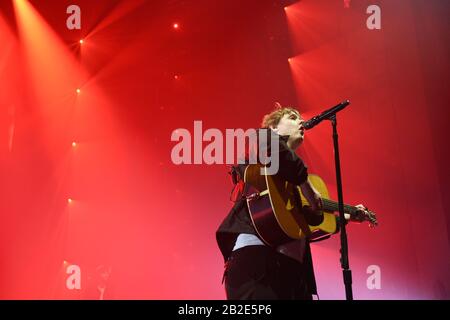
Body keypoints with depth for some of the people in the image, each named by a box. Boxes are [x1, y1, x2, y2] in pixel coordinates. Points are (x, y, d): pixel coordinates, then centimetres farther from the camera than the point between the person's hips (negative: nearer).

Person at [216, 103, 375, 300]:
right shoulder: (265, 136, 8)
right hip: (256, 253, -9)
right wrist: (307, 186, -13)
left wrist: (347, 216, 37)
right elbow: (271, 145, -19)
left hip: (292, 262, 9)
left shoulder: (290, 175, 30)